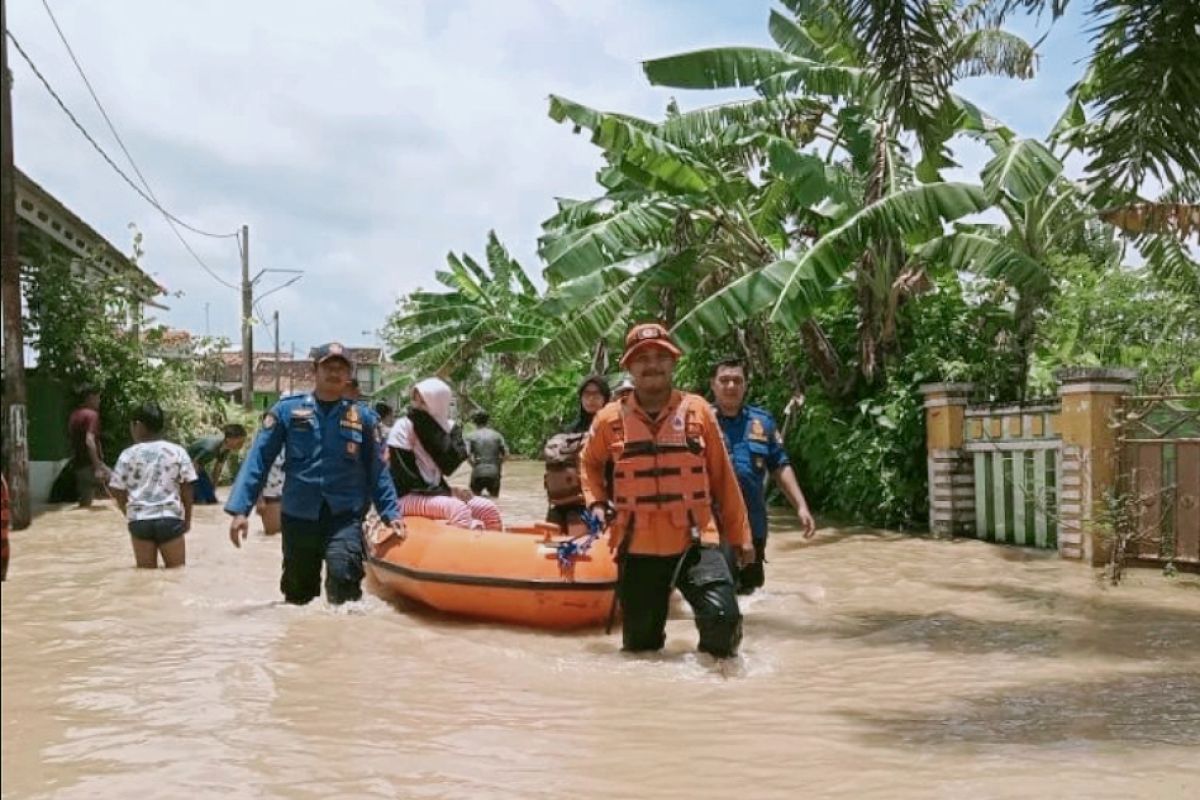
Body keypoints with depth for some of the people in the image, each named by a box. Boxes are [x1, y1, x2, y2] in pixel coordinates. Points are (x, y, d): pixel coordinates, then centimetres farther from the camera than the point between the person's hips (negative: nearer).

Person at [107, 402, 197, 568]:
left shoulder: (128, 454, -2)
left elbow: (118, 492, 2)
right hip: (170, 518, -1)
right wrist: (187, 518, 12)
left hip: (140, 520, 1)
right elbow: (186, 489, 1)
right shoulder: (177, 452, -1)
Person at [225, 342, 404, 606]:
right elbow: (258, 460, 0)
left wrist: (391, 514, 2)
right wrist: (240, 509, -7)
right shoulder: (287, 410, 3)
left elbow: (376, 472, 9)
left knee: (343, 574, -29)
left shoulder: (363, 417, 6)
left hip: (345, 516, -1)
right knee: (297, 596, 14)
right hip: (298, 515, 1)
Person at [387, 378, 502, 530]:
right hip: (409, 498, -5)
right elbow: (408, 480, -12)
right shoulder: (403, 429, -9)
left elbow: (449, 466, -13)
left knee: (489, 509, -11)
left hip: (437, 493, 5)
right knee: (457, 508, -31)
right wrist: (449, 491, -16)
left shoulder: (449, 428, 4)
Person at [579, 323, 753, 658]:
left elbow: (723, 477, 6)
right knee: (639, 646, 8)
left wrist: (740, 535, 9)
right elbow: (589, 463, 22)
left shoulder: (697, 410, 1)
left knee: (722, 616, -22)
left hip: (695, 541, -1)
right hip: (638, 547, 1)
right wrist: (596, 503, 5)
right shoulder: (610, 418, 2)